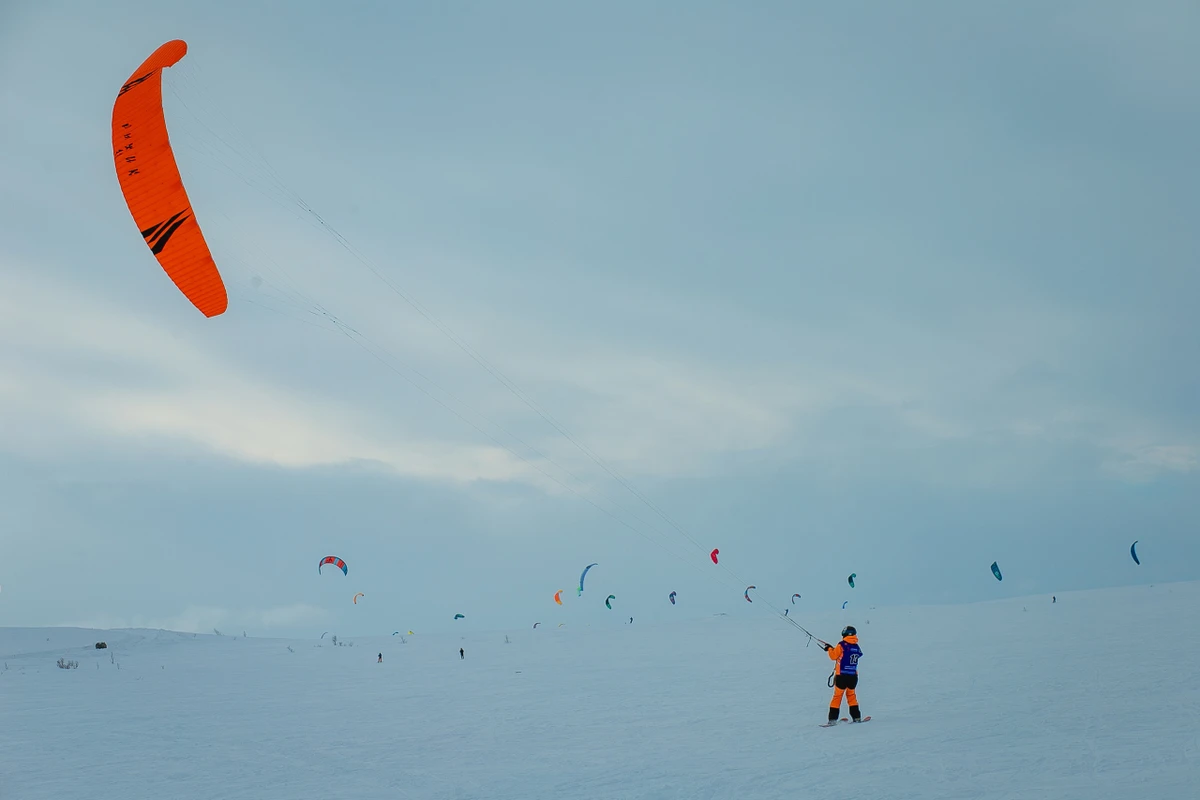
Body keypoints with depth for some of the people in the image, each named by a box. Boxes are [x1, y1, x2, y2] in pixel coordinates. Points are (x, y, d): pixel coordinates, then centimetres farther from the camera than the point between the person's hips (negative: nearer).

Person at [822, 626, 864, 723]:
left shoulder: (842, 645, -11)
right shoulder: (857, 647, 5)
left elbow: (834, 656, -5)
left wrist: (829, 649, 14)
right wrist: (833, 649, 18)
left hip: (842, 676, -4)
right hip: (853, 676, 4)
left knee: (837, 696, 4)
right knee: (851, 695, 21)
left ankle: (833, 718, 0)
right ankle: (856, 717, 20)